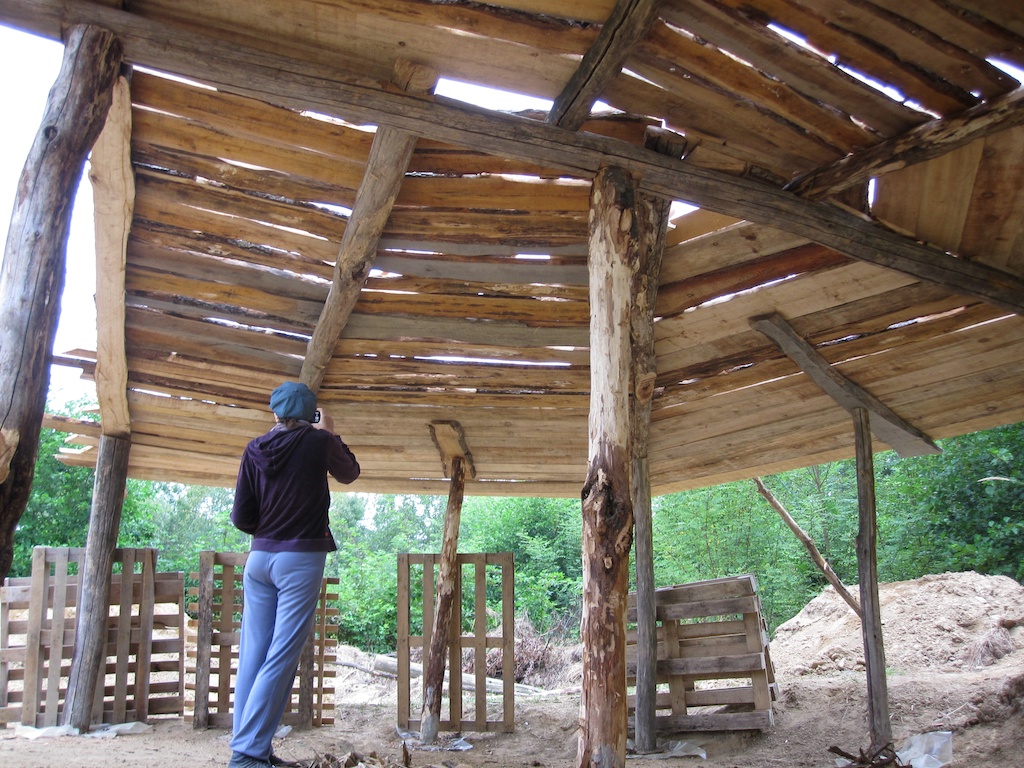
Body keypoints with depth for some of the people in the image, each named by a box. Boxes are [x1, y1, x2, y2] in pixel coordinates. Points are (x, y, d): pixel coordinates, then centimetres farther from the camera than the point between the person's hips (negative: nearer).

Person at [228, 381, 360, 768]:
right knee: (281, 658, -4)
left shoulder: (255, 450, 3)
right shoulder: (317, 442, -6)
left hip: (259, 558, 5)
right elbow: (349, 473, 14)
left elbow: (241, 518, 2)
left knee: (253, 655, 9)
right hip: (302, 559, -5)